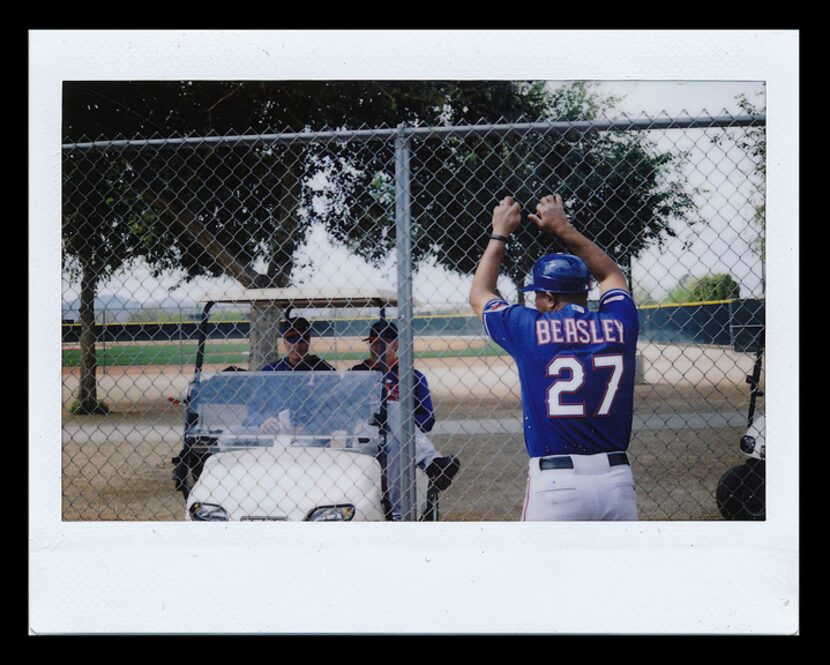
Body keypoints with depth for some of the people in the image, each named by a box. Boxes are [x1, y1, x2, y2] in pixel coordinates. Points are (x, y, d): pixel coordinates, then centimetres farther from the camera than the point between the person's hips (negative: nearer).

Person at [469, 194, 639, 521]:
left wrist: (499, 234, 29)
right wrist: (564, 229, 35)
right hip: (618, 481, 3)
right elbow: (612, 274, 30)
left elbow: (479, 295, 20)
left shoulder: (530, 329, 0)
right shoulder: (618, 325, 7)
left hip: (556, 482, -3)